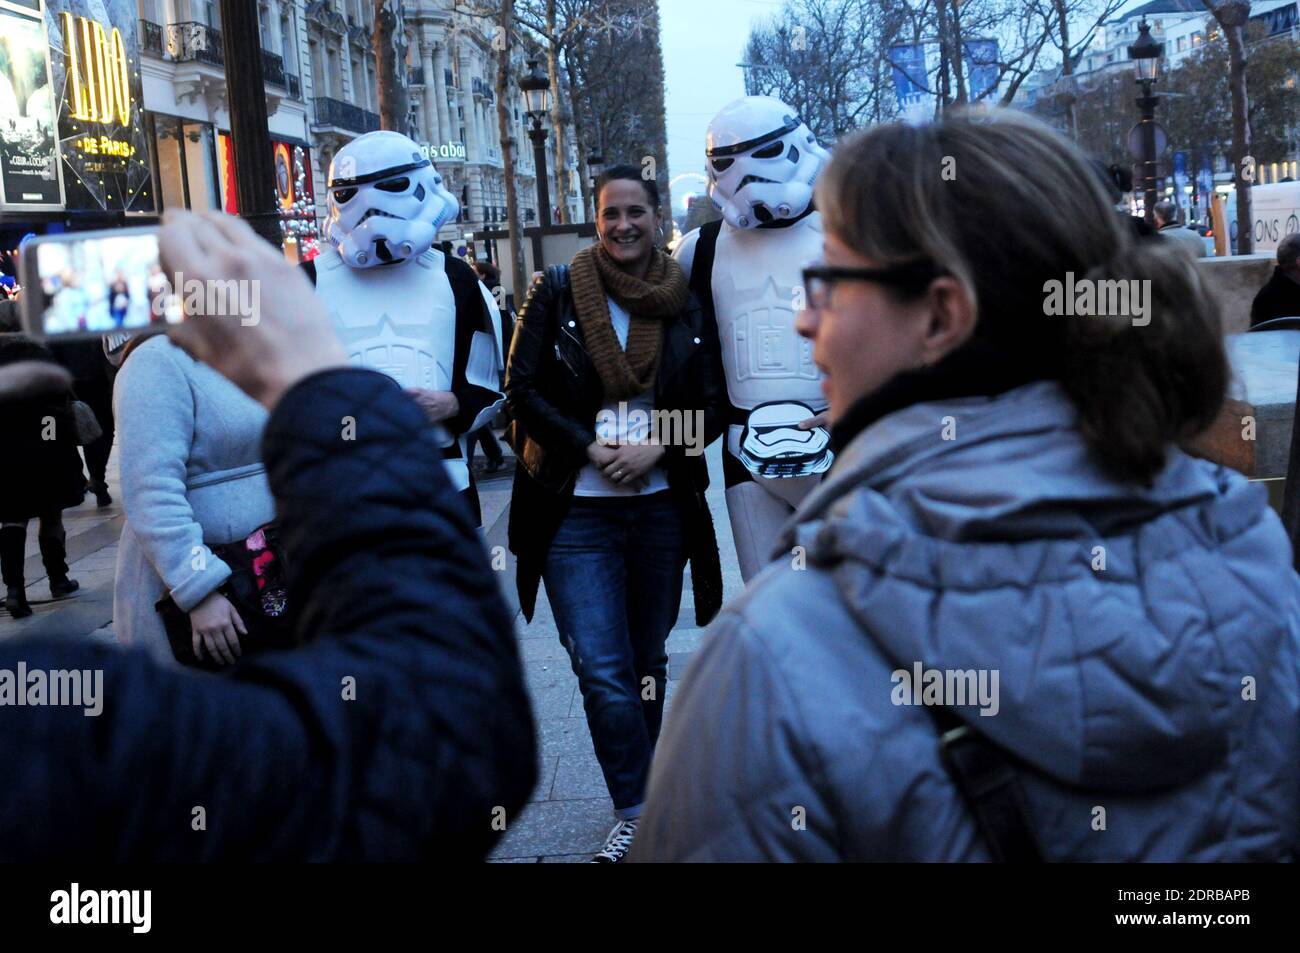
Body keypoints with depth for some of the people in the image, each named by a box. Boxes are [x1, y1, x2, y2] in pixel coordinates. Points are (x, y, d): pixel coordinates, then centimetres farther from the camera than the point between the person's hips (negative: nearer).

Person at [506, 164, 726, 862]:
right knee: (602, 669, -9)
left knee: (647, 661, 13)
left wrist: (655, 448, -12)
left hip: (663, 508, 2)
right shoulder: (556, 292, 0)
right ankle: (638, 812, 1)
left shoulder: (687, 304, 5)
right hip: (575, 511, -2)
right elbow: (521, 389, -2)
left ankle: (640, 802, 29)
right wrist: (590, 448, -12)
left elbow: (712, 406, 5)